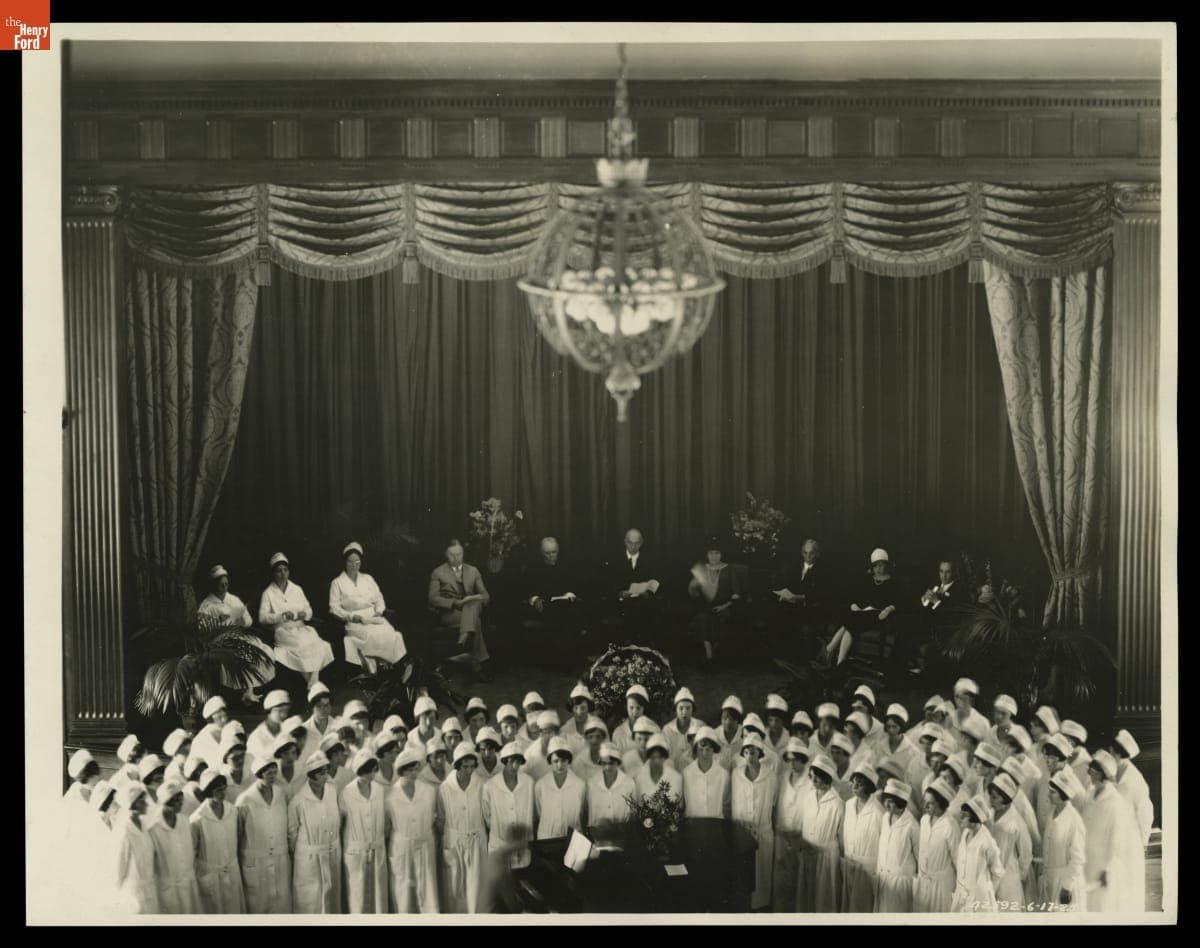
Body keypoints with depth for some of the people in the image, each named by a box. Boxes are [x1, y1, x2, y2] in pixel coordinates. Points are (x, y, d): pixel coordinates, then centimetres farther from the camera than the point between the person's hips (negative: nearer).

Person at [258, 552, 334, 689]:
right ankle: (311, 685, -18)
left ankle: (313, 686, -20)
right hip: (282, 631, -4)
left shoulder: (297, 589, 17)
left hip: (301, 628, 4)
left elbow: (309, 610, 19)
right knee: (304, 644, -28)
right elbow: (262, 617, -4)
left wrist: (304, 614, -4)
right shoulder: (268, 593, 5)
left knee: (317, 644, -24)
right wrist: (282, 616, -16)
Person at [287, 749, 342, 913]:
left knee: (331, 894, 14)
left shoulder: (333, 791, -7)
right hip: (308, 857, -4)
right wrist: (295, 853, 7)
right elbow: (292, 832, -4)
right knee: (309, 901, 4)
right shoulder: (298, 800, -19)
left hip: (332, 854, 4)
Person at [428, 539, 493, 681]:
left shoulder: (473, 571, 19)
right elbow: (433, 599, -2)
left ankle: (464, 642, -49)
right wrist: (455, 603, -17)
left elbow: (486, 595, 14)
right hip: (448, 613, -3)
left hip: (472, 608, 3)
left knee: (474, 604, -35)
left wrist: (479, 598, -12)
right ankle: (478, 662, -36)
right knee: (475, 621, -34)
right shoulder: (438, 573, 9)